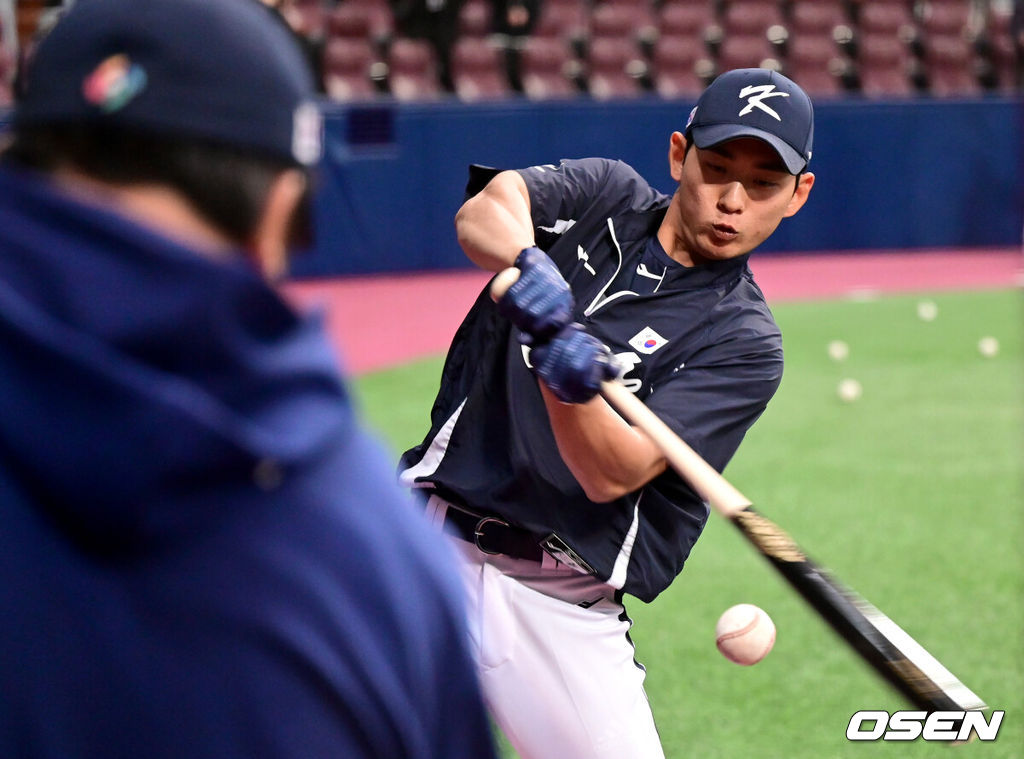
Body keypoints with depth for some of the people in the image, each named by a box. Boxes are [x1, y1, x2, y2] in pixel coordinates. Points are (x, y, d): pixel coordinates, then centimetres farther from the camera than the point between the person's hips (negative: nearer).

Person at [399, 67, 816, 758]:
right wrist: (530, 263, -38)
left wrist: (571, 386, -35)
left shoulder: (745, 342, -3)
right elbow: (484, 210, -16)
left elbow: (611, 476, -15)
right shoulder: (605, 195, 6)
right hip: (426, 540, 1)